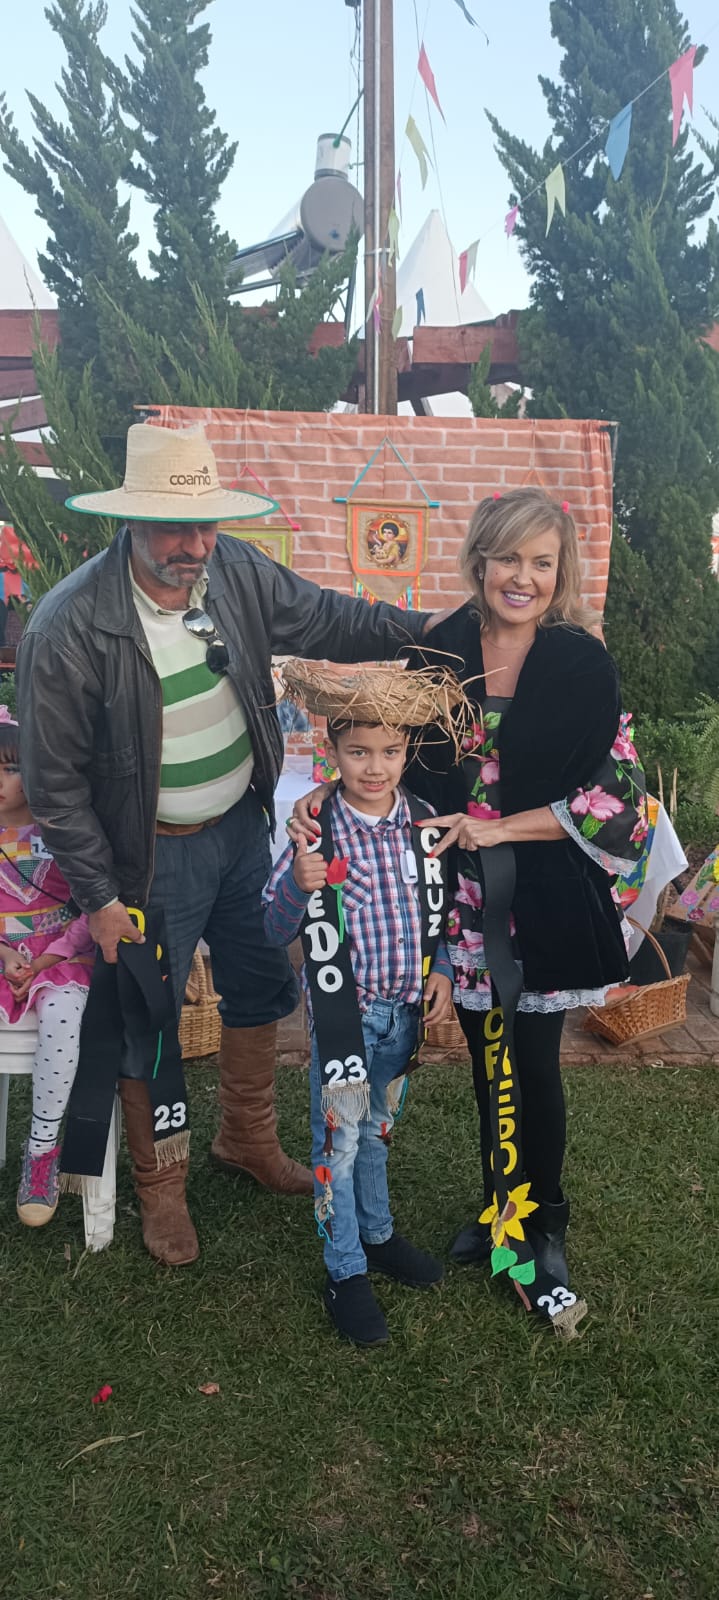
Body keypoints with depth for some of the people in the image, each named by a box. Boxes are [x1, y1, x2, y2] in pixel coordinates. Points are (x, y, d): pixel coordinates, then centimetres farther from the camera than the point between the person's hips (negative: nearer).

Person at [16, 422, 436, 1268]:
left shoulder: (235, 571, -10)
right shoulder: (68, 628, -24)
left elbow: (325, 618, 6)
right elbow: (55, 781, -16)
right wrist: (100, 896, -13)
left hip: (243, 827, 6)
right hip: (152, 856, -5)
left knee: (259, 989, 21)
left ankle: (248, 1139, 47)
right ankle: (159, 1184, 38)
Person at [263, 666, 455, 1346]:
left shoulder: (423, 821, -4)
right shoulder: (316, 830, -16)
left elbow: (440, 908, 10)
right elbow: (276, 931, -14)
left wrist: (442, 972, -1)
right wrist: (298, 886, -32)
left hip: (404, 1008, 4)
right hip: (342, 1009, -4)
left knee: (378, 1127, 22)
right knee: (338, 1138, 6)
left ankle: (377, 1233, 44)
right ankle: (345, 1271, 25)